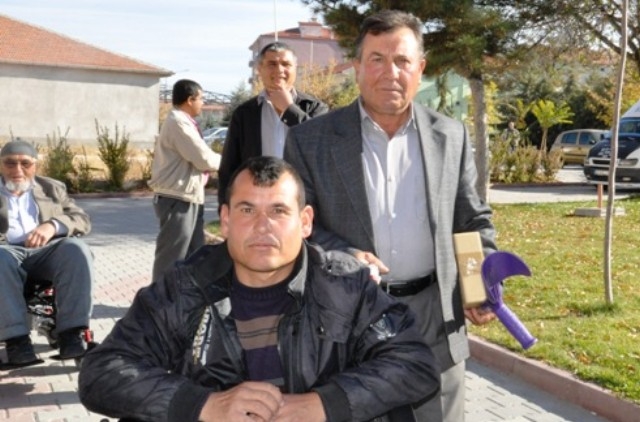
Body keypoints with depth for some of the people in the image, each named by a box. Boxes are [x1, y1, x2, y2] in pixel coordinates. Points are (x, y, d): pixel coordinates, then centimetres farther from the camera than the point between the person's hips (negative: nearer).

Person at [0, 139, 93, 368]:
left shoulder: (52, 188, 22)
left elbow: (82, 219, 9)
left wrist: (53, 225, -12)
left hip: (47, 251, 2)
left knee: (76, 248, -30)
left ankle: (71, 335, -33)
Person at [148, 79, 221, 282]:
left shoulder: (182, 122, 16)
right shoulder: (178, 123, -16)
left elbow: (195, 158, 15)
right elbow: (204, 159, -19)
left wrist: (214, 160, -2)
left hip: (188, 198, 10)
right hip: (177, 200, -10)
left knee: (193, 254, 16)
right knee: (171, 256, -2)